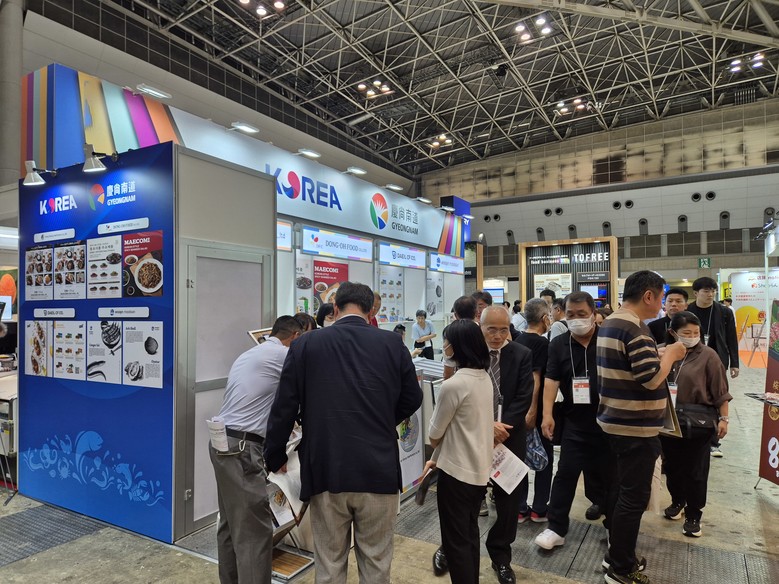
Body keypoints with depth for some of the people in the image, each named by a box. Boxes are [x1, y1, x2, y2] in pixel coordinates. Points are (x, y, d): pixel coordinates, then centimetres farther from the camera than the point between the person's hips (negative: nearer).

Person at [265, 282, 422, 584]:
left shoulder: (305, 344, -2)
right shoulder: (393, 344, -1)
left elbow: (284, 408, 1)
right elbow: (412, 399, 8)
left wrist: (276, 457, 16)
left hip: (326, 472, 0)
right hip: (378, 471, 0)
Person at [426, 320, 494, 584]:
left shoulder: (453, 385, -24)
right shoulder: (485, 377, 1)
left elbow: (435, 433, -11)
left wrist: (434, 451, 12)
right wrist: (437, 458, 13)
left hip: (457, 470, -8)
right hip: (481, 468, 8)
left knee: (455, 539, 8)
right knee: (470, 534, 22)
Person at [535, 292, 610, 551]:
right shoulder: (559, 344, 0)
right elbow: (551, 380, -4)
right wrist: (547, 414, -13)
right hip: (575, 422, 1)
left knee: (608, 473, 15)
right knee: (566, 473, 3)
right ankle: (556, 528, 12)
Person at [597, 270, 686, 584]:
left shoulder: (608, 324, 10)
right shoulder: (635, 328, -21)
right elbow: (652, 378, -24)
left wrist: (660, 354, 14)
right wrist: (670, 354, -8)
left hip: (614, 421, 10)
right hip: (636, 428, -10)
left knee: (619, 488, 19)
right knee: (634, 497, 2)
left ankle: (615, 551, 33)